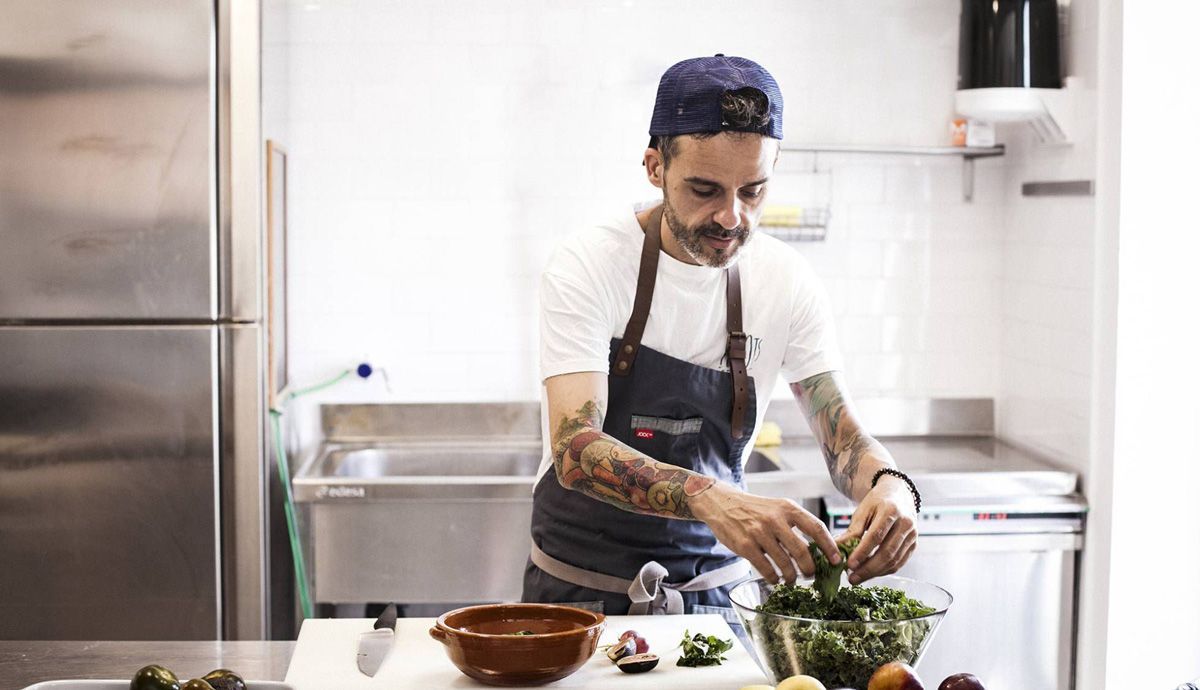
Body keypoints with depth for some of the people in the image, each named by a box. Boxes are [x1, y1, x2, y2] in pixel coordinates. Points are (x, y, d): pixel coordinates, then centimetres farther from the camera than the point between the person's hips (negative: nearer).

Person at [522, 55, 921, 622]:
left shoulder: (787, 281, -5)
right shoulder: (587, 266, -16)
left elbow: (843, 436, -3)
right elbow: (575, 448, -27)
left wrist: (890, 486, -28)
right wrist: (709, 498, -44)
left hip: (714, 590, 3)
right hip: (581, 591, -2)